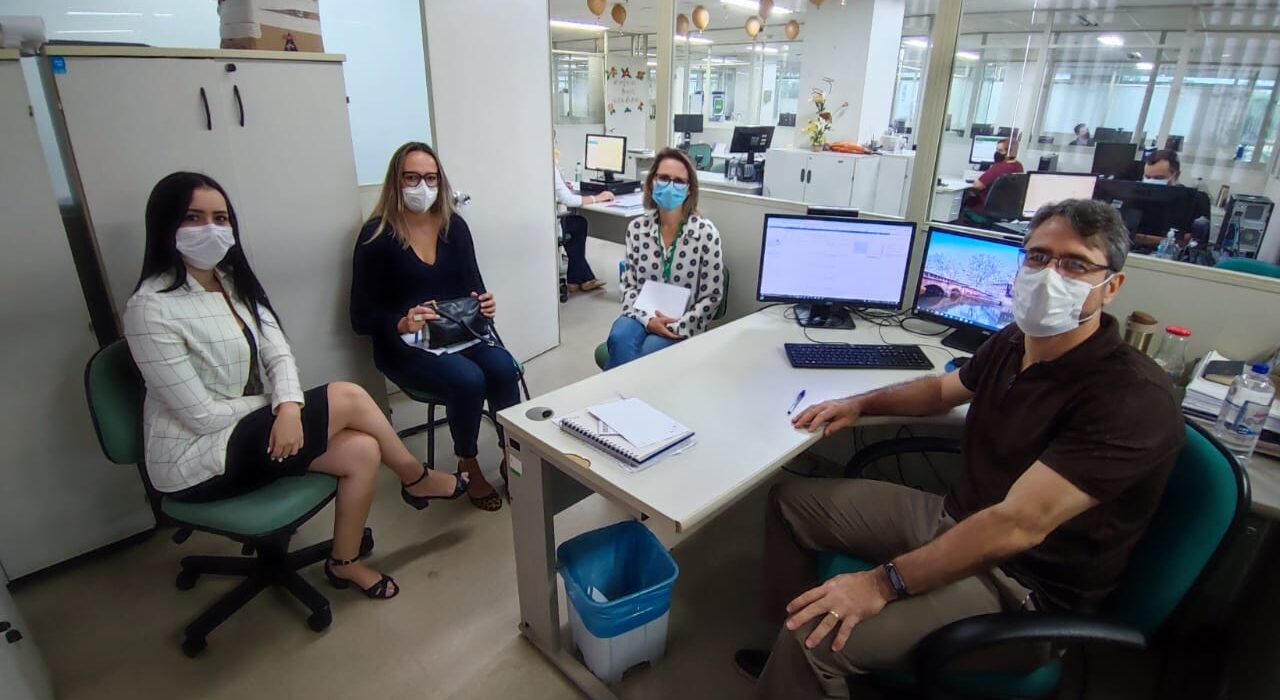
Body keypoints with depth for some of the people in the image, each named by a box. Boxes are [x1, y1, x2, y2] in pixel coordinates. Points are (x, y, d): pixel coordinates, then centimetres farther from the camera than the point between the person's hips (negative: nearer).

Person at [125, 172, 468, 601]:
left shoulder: (234, 282, 5)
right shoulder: (150, 309, -19)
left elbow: (278, 354, -2)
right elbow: (202, 415, -20)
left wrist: (289, 405, -22)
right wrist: (279, 404, -8)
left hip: (246, 431, 7)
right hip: (197, 462, -7)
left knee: (363, 451, -14)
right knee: (347, 396, -18)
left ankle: (344, 562, 7)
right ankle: (418, 480, 6)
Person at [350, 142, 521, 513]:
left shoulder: (454, 226, 5)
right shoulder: (376, 235, -7)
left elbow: (473, 286, 11)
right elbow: (362, 318, -7)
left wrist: (485, 303, -12)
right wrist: (402, 324, -26)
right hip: (404, 345, -4)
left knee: (504, 368, -26)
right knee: (468, 379, -30)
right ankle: (468, 466, -4)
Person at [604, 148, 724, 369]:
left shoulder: (705, 232, -8)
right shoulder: (637, 228, 1)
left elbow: (712, 296, -5)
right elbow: (629, 285, 5)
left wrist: (677, 327, -15)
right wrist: (648, 319, -13)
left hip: (683, 326, -2)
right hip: (643, 316, 2)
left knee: (647, 353, -30)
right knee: (619, 338, -31)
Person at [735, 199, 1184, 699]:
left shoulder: (1133, 398, -26)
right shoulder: (1015, 341, 0)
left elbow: (1019, 524, -32)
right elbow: (944, 390, 22)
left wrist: (884, 583, -32)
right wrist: (860, 404, 9)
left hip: (1022, 587, -8)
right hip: (955, 519, 9)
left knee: (820, 637, -27)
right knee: (791, 501, 11)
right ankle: (790, 650, 22)